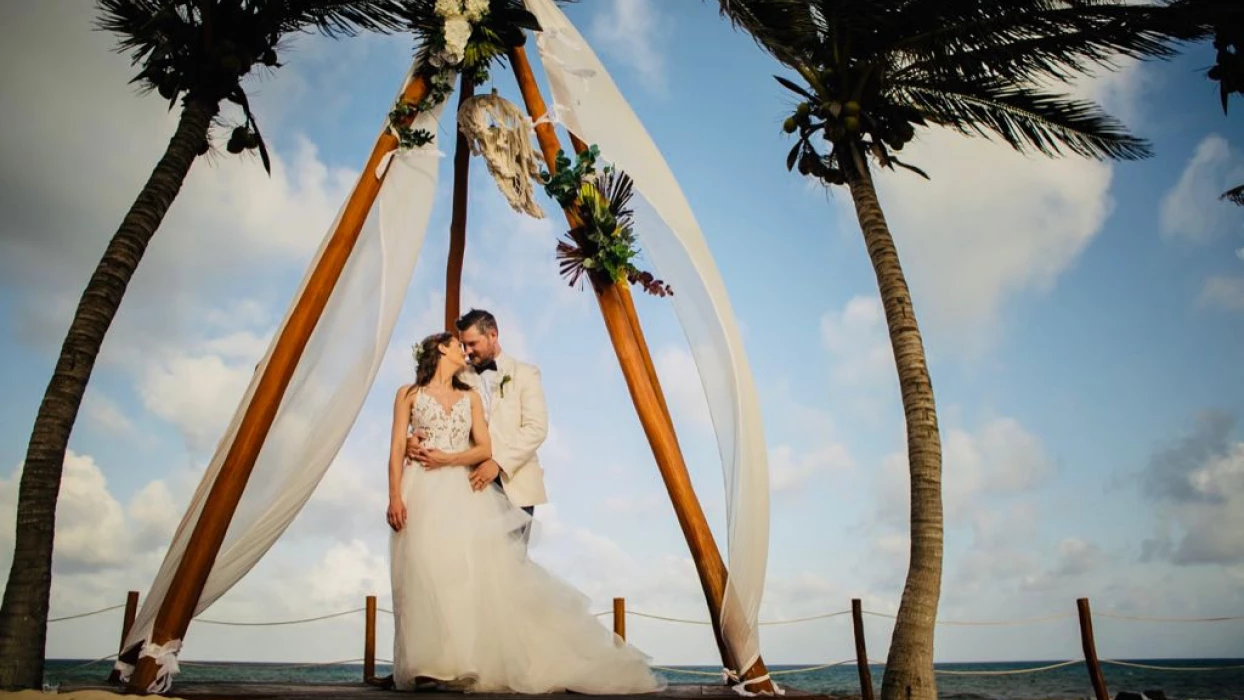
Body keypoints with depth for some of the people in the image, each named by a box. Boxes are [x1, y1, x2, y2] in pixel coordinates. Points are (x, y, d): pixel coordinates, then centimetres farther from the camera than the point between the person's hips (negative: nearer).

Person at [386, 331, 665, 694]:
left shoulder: (470, 396, 17)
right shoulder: (408, 394, 9)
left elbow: (484, 448, 9)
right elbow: (398, 447, 2)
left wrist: (448, 459, -8)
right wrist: (394, 497, -8)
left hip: (463, 494, 3)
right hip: (422, 496, -2)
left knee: (476, 575, -7)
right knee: (425, 578, -6)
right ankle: (429, 662, 3)